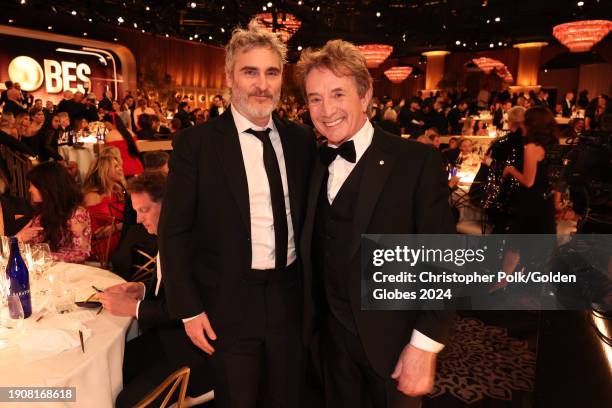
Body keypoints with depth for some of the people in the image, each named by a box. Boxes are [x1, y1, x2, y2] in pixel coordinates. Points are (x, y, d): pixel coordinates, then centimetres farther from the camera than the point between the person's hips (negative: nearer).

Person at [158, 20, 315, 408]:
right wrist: (189, 308, -9)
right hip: (229, 303, -3)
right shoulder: (195, 142, -10)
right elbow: (175, 231, -8)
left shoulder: (301, 139, 1)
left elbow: (310, 214, 9)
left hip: (290, 299, 4)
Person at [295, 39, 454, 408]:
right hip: (334, 335, 5)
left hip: (394, 339, -4)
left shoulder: (417, 161, -15)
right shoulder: (316, 165, 2)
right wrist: (311, 316, 2)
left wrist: (425, 345, -17)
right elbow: (316, 252, 6)